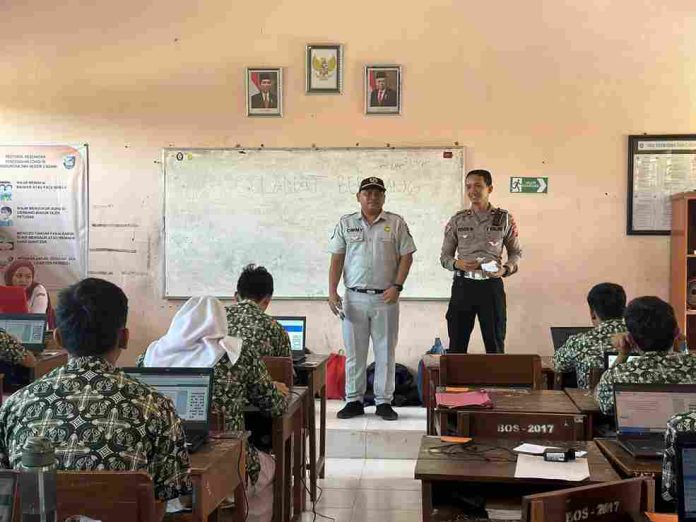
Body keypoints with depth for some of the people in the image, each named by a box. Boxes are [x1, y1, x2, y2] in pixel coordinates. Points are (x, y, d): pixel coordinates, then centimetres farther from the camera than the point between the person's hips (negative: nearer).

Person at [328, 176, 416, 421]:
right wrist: (332, 292, -3)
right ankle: (354, 400, 14)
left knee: (385, 352, 4)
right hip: (354, 297, 1)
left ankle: (384, 401, 12)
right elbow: (336, 259, 6)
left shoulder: (396, 223, 3)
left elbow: (406, 256, 2)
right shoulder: (346, 223, 7)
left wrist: (396, 286, -10)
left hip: (385, 298, -1)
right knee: (354, 352, 5)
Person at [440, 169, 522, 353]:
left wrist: (506, 269, -9)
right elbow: (445, 256, 9)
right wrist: (457, 264, -13)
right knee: (457, 345, 3)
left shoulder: (504, 219, 4)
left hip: (492, 285, -1)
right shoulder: (457, 220, 6)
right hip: (463, 285, 1)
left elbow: (516, 252, 12)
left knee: (495, 343, 5)